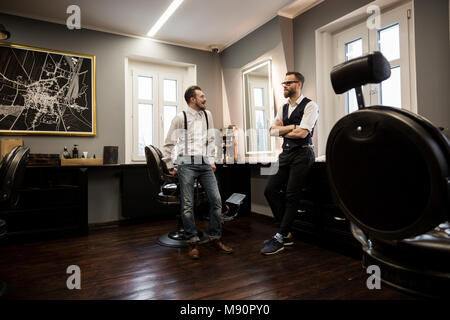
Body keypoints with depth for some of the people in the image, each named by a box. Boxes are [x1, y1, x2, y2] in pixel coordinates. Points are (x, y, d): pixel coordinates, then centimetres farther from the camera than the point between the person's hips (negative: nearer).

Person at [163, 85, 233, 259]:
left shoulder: (207, 115, 14)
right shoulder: (180, 118, 0)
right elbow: (169, 144, 4)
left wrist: (212, 160, 15)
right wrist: (170, 167, 5)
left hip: (205, 164, 5)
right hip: (187, 164, -4)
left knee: (216, 200, -1)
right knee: (188, 205, -2)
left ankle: (215, 238, 15)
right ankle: (192, 243, 12)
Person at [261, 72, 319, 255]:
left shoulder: (310, 106, -4)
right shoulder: (283, 108, 18)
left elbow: (303, 133, -15)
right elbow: (273, 131, 7)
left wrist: (282, 130, -2)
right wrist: (293, 127, -6)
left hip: (302, 154, -7)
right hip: (286, 153, 8)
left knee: (292, 196, -5)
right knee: (270, 190, 1)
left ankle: (279, 239, 4)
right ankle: (286, 233, 14)